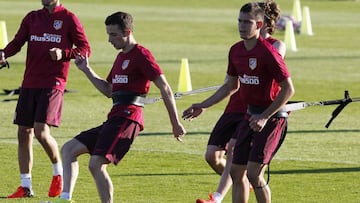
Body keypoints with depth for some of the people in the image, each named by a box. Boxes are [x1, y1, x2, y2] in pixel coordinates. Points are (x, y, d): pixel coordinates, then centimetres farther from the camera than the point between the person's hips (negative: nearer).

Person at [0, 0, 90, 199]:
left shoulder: (68, 19, 0)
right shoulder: (32, 18, 15)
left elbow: (85, 48, -1)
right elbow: (18, 41, 5)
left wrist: (63, 53, -19)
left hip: (53, 84, -6)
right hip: (29, 83, 6)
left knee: (41, 132, -16)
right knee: (24, 133, 5)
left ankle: (59, 173, 9)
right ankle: (26, 186, 13)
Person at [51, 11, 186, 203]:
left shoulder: (141, 55, -8)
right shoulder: (121, 57, 21)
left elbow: (165, 88, -11)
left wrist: (175, 123, -13)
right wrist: (87, 70, 22)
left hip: (127, 118, -10)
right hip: (114, 118, 10)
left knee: (96, 164, -21)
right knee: (68, 149, 7)